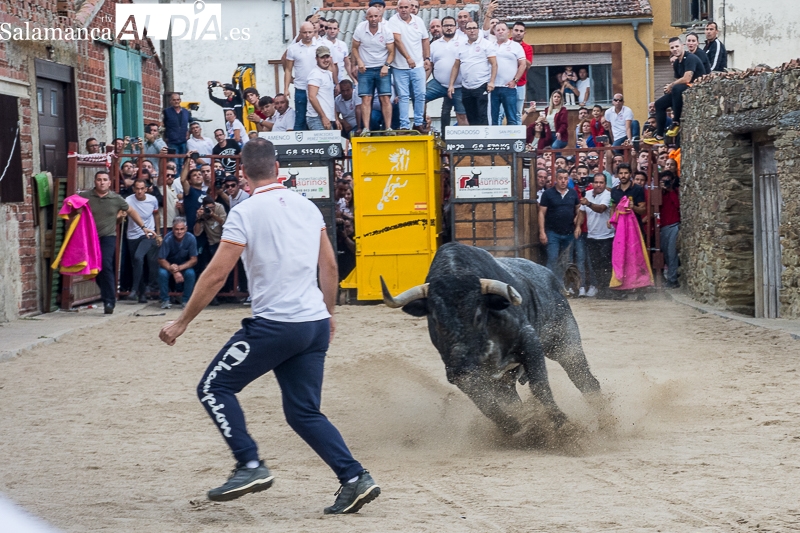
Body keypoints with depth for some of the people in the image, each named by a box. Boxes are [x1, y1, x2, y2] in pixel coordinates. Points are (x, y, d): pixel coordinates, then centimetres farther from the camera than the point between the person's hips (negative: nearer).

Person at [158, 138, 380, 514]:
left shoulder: (246, 213, -8)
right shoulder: (307, 207, 10)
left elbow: (216, 275, -10)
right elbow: (330, 266, 15)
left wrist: (182, 323, -3)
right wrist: (328, 314, 28)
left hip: (274, 324, -7)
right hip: (316, 324, 7)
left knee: (214, 388, 7)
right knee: (304, 412, 14)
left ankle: (250, 466, -4)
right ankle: (354, 479, 2)